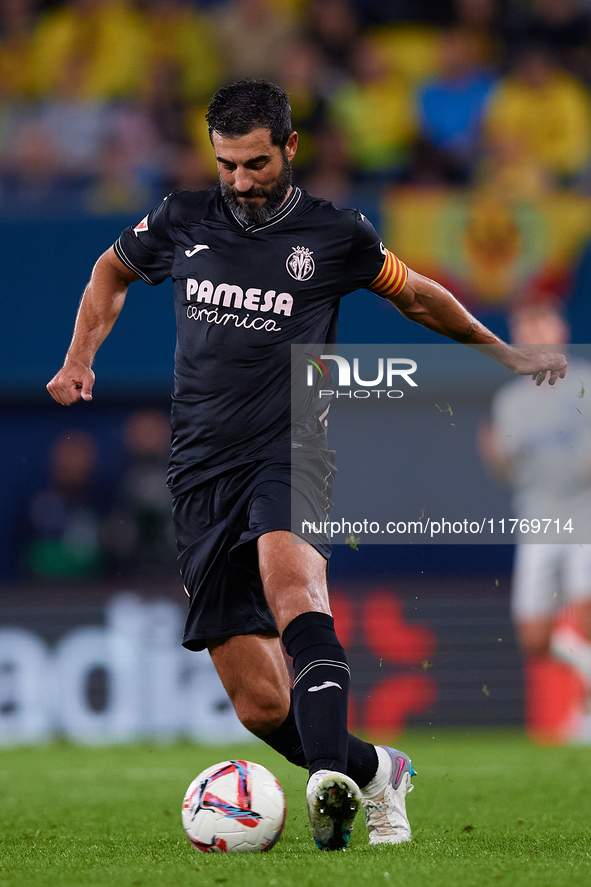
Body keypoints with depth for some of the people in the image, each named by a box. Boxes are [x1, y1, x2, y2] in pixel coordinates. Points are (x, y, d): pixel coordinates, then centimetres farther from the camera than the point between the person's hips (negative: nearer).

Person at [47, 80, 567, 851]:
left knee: (287, 571, -39)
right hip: (203, 472, 3)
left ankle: (330, 774, -57)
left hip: (291, 450, -3)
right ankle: (375, 774, 23)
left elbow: (415, 295, 22)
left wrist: (504, 354, 25)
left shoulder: (335, 235, 4)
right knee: (260, 706, -5)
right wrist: (80, 361, 15)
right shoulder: (182, 223, 9)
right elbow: (113, 272, 29)